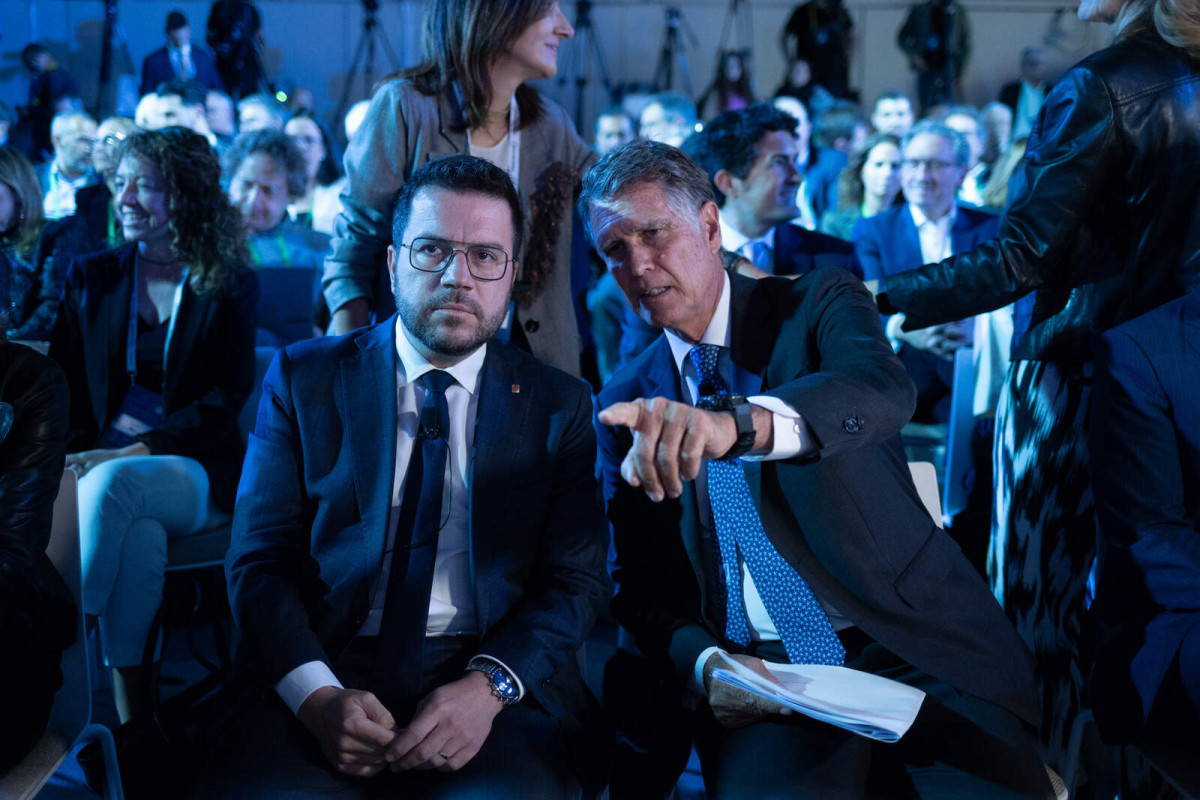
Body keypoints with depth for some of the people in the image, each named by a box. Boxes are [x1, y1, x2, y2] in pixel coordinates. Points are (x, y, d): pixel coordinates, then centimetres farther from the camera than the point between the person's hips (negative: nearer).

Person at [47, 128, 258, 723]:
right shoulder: (91, 277, 14)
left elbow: (225, 401, -4)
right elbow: (60, 383, 11)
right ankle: (131, 714, -31)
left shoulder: (232, 288, 4)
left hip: (196, 474, -2)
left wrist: (133, 451, -17)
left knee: (114, 483, -37)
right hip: (102, 465, 2)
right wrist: (76, 454, -10)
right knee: (139, 532, -35)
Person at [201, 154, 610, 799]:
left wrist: (488, 686, -16)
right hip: (327, 669, 1)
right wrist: (317, 693, -15)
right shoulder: (303, 378, 10)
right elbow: (258, 560, 4)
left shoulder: (558, 404, 11)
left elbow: (577, 580, 4)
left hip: (503, 686, 0)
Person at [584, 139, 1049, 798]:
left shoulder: (819, 305, 3)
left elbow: (884, 389, -22)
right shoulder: (621, 407, 12)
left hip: (910, 649, 0)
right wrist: (703, 663, -11)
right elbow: (636, 583, 11)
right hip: (758, 680, 1)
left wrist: (735, 421, -42)